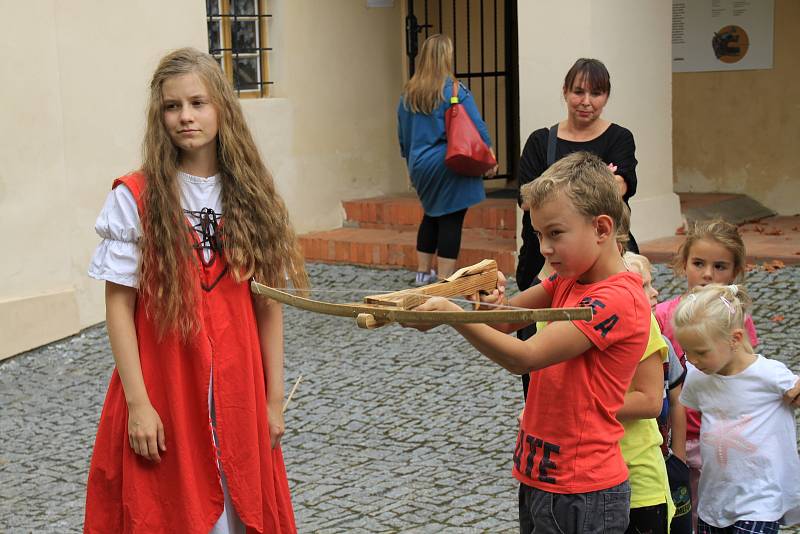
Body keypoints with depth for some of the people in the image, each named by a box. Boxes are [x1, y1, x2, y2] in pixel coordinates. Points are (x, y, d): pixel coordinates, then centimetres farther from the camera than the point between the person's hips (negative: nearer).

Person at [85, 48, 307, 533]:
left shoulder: (250, 196, 3)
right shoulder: (136, 198, -6)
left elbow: (268, 303, 4)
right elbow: (119, 304, -6)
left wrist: (275, 398, 4)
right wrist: (138, 402, -11)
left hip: (239, 395, 3)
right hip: (162, 397, -3)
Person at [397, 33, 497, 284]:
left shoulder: (408, 93, 6)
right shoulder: (455, 91, -12)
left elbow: (403, 135, 15)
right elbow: (477, 129, -11)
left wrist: (411, 161, 27)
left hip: (420, 167, 6)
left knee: (431, 215, 22)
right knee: (451, 221, -1)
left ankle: (423, 272, 27)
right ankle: (444, 280, -1)